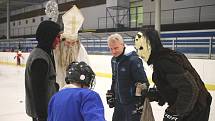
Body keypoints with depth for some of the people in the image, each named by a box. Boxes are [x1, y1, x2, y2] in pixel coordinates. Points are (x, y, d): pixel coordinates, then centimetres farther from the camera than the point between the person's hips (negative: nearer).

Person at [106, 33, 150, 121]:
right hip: (119, 102, 8)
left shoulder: (133, 60, -21)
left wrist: (140, 102, -21)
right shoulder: (114, 60, 6)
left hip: (133, 103, -8)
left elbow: (143, 82, -22)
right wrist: (111, 95, 21)